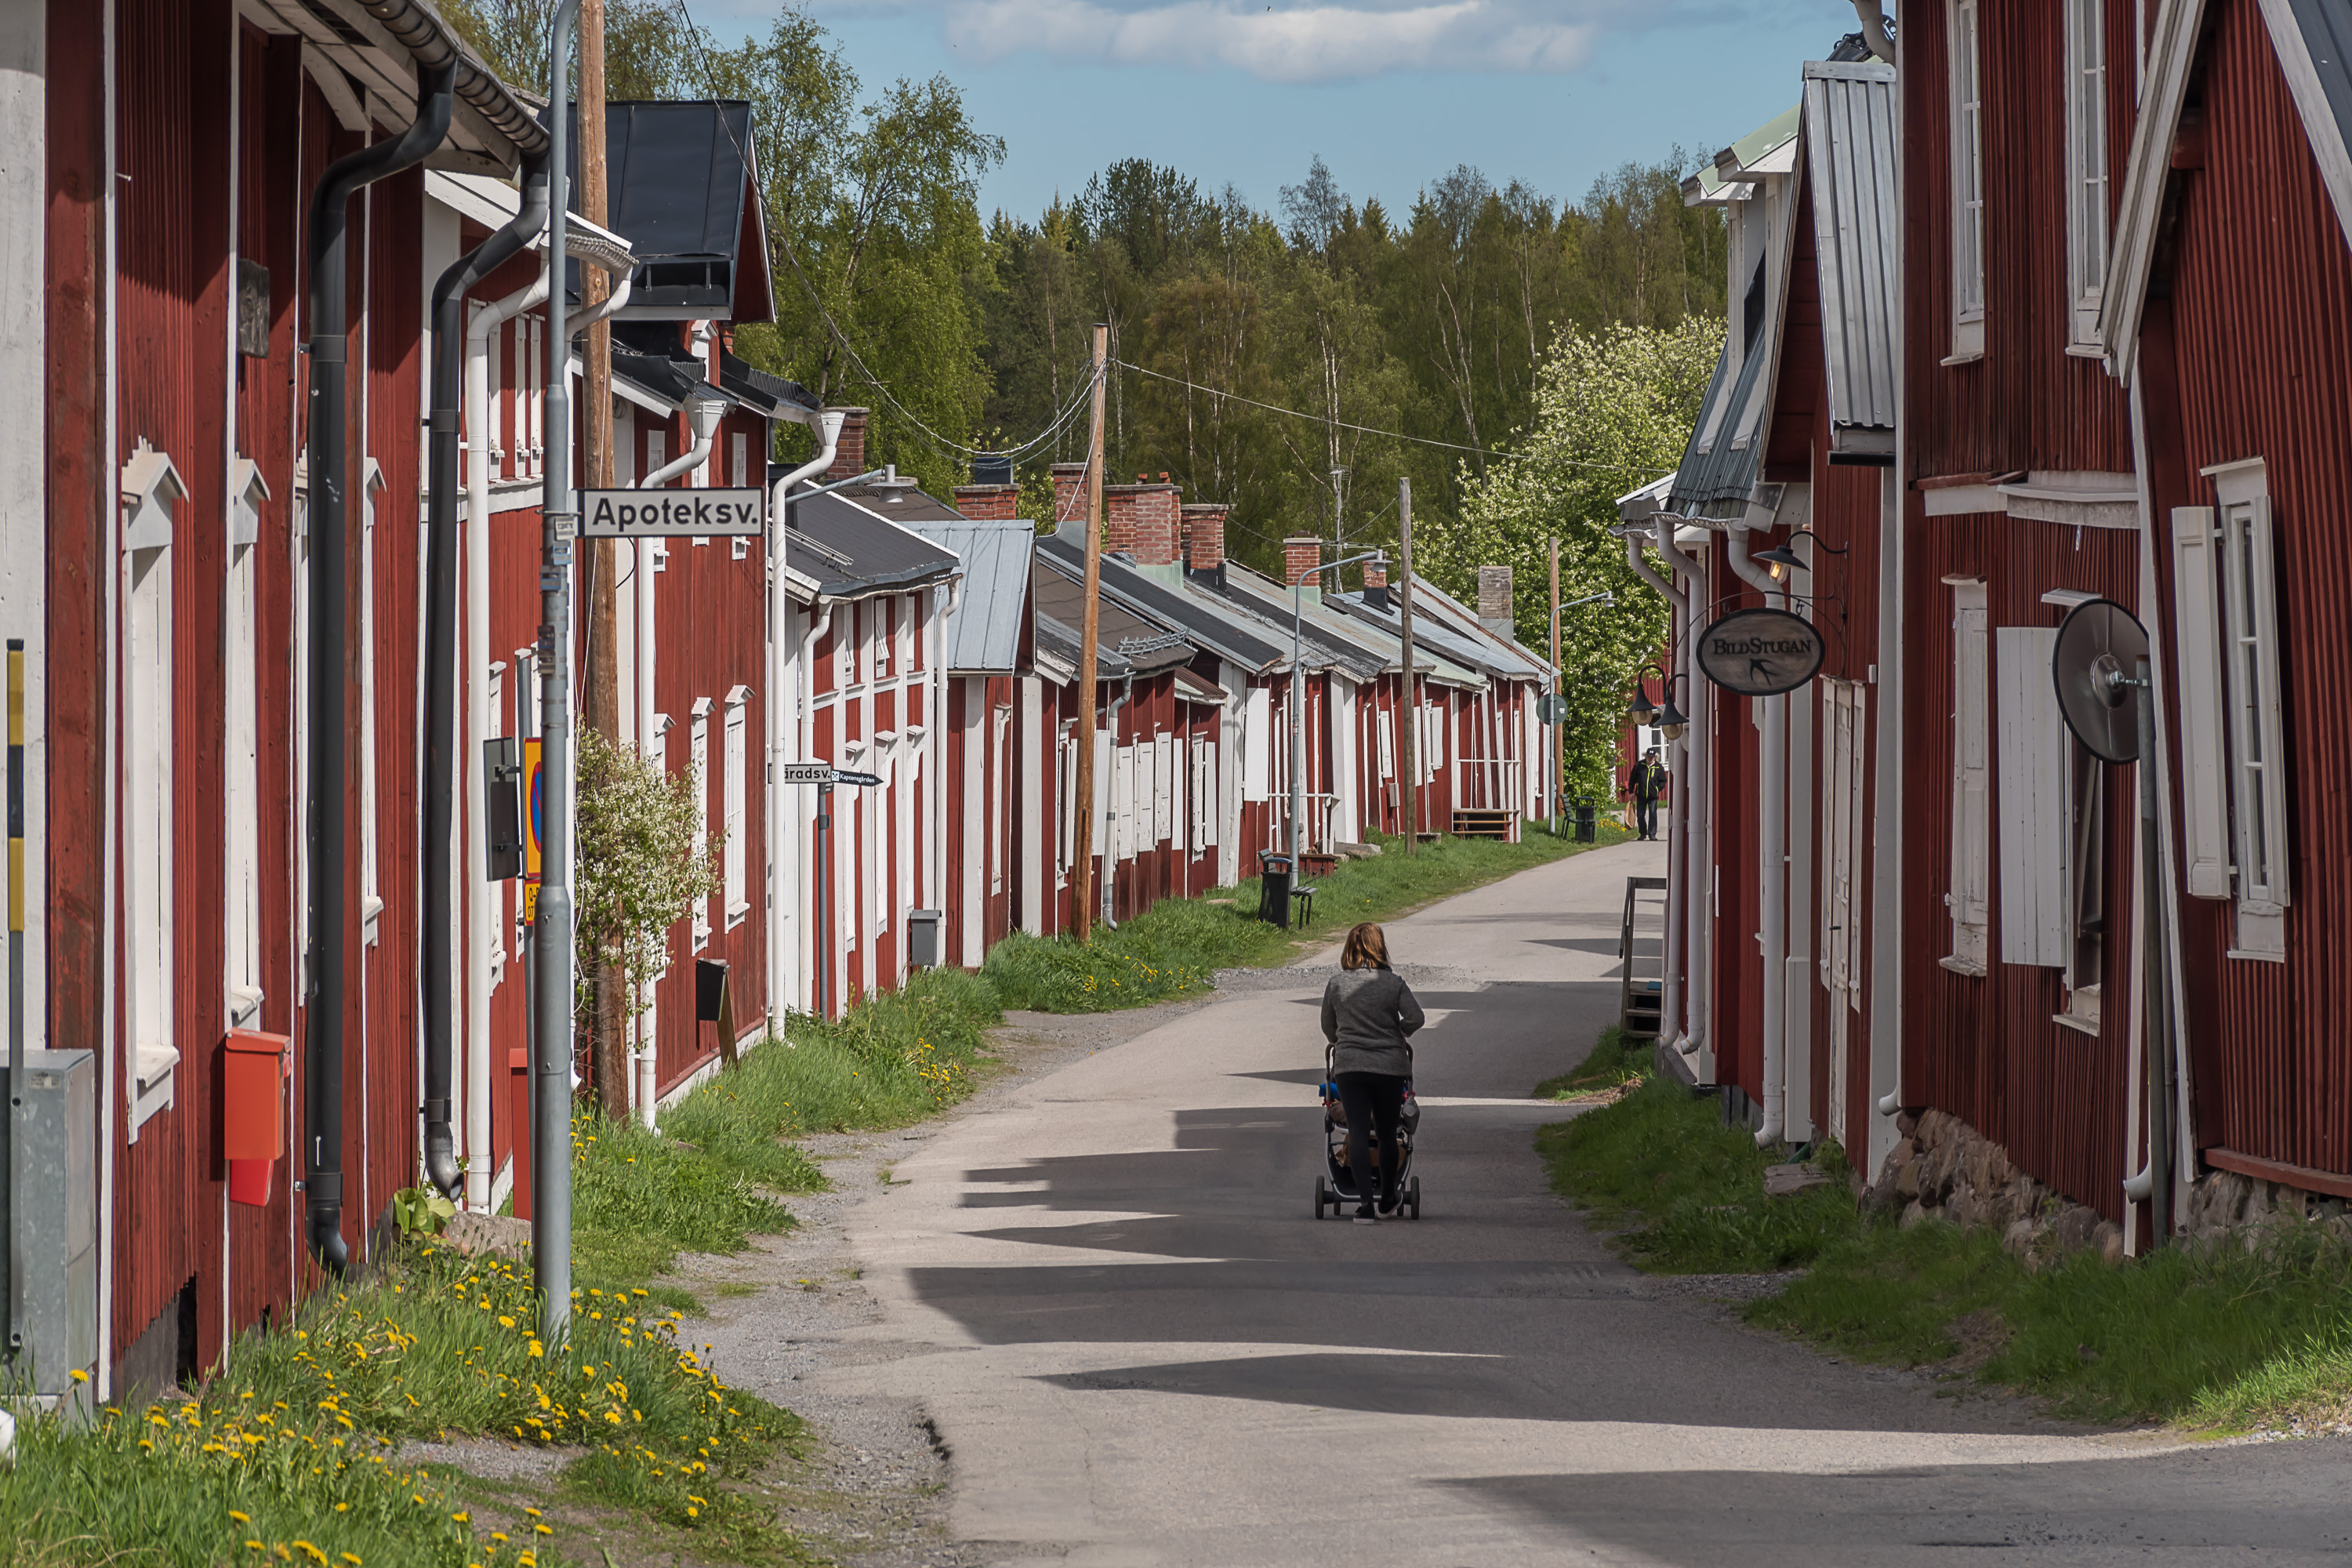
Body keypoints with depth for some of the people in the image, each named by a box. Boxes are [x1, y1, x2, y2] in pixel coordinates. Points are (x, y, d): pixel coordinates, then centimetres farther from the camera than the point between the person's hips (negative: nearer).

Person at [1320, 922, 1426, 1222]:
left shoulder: (1336, 984, 4)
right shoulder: (1394, 983, 0)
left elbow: (1328, 1029, 13)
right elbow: (1415, 1019, -10)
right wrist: (1394, 1033, 10)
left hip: (1349, 1066, 0)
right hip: (1390, 1065, 0)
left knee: (1357, 1132, -4)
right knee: (1387, 1133, 13)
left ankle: (1366, 1203, -18)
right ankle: (1387, 1203, 26)